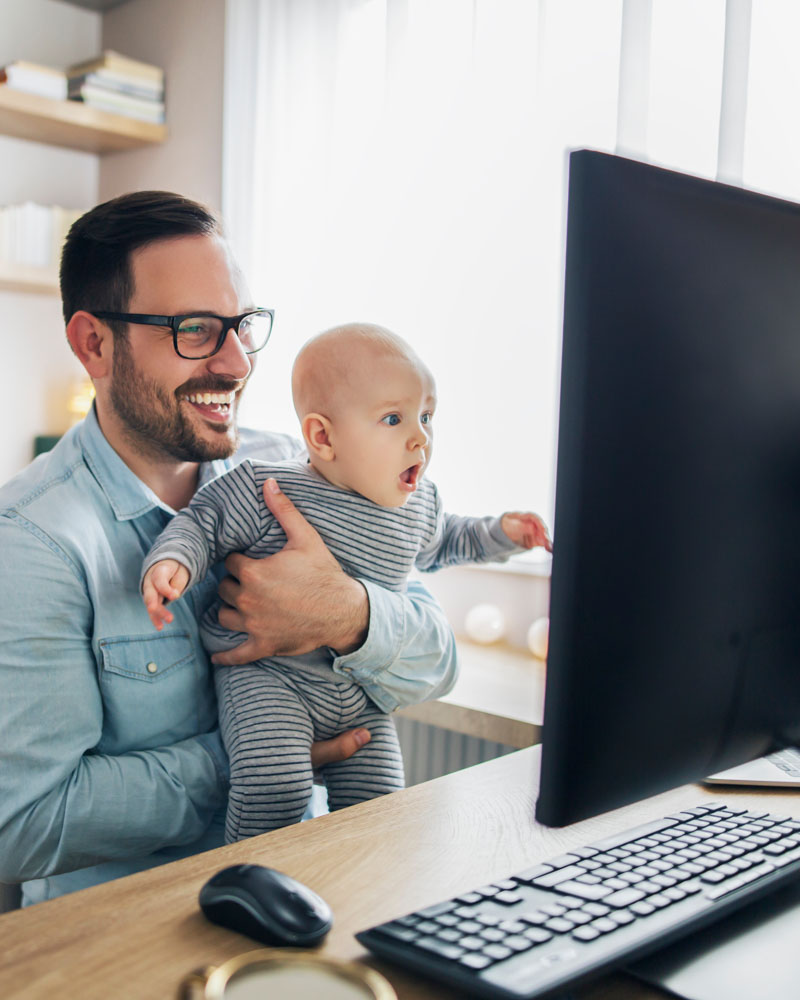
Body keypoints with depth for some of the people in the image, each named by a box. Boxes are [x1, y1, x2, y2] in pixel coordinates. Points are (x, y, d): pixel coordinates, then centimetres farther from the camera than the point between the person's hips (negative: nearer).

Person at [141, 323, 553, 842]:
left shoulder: (419, 502, 4)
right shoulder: (266, 489, -15)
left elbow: (436, 542, 25)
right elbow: (203, 522, -5)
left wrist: (498, 534, 15)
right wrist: (172, 560, -25)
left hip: (361, 698, 6)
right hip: (267, 676, -5)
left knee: (379, 803, 2)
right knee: (276, 787, -26)